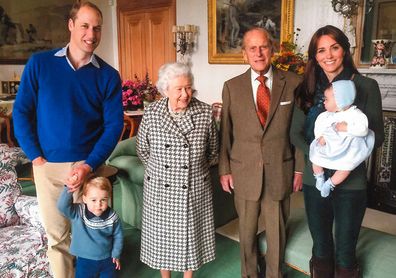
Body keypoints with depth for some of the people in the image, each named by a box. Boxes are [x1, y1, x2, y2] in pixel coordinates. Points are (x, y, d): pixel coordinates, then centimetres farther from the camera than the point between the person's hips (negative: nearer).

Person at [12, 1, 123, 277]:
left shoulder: (108, 75, -1)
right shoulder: (39, 64, 0)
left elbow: (114, 124, -5)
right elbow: (21, 111, 2)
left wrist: (89, 165, -15)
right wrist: (36, 157, -7)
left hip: (89, 165, 0)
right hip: (48, 166, 0)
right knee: (57, 235, 11)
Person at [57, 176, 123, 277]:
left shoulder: (112, 217, -16)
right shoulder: (77, 213, -17)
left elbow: (117, 236, -3)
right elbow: (62, 206, -32)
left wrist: (116, 254, 2)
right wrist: (68, 189, -42)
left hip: (106, 259, 1)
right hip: (85, 260, 0)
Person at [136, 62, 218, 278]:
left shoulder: (205, 113, -11)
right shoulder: (151, 113, -10)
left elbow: (213, 150, 3)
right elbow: (142, 150, 4)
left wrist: (197, 169, 10)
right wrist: (158, 170, 10)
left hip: (194, 189, 0)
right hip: (160, 188, 0)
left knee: (191, 233, 16)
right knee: (162, 233, 16)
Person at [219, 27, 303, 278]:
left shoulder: (292, 82, -2)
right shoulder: (232, 87, -1)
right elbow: (225, 132, 3)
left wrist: (300, 168, 2)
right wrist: (224, 170, 3)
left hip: (280, 171, 0)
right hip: (244, 171, 1)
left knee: (277, 230, 13)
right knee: (247, 229, 16)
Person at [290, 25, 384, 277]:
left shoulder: (366, 86, -4)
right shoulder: (309, 88, 4)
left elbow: (378, 136, -4)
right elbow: (295, 133, 3)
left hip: (351, 181, -2)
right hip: (315, 179, 2)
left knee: (345, 252, 11)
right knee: (321, 249, 17)